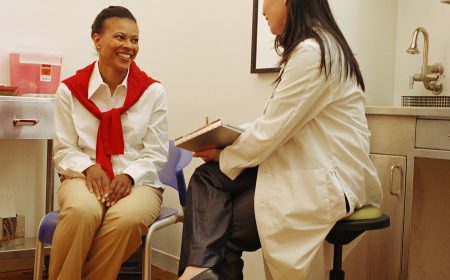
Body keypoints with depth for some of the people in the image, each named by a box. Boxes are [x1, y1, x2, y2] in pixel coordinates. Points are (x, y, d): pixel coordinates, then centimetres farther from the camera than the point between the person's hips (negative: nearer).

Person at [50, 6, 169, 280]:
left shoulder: (152, 90, 1)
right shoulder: (70, 90, 1)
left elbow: (157, 153, 1)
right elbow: (64, 150, 5)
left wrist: (128, 175, -17)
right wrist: (89, 168, -16)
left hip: (138, 180, 0)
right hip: (84, 176, 0)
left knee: (127, 218, -36)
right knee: (82, 211, -37)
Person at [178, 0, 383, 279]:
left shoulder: (312, 52, -18)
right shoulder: (318, 46, 15)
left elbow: (271, 132, -18)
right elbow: (278, 123, 17)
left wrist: (223, 156, -2)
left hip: (328, 182, -9)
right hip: (303, 167, 9)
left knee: (223, 227, -5)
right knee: (207, 178, -7)